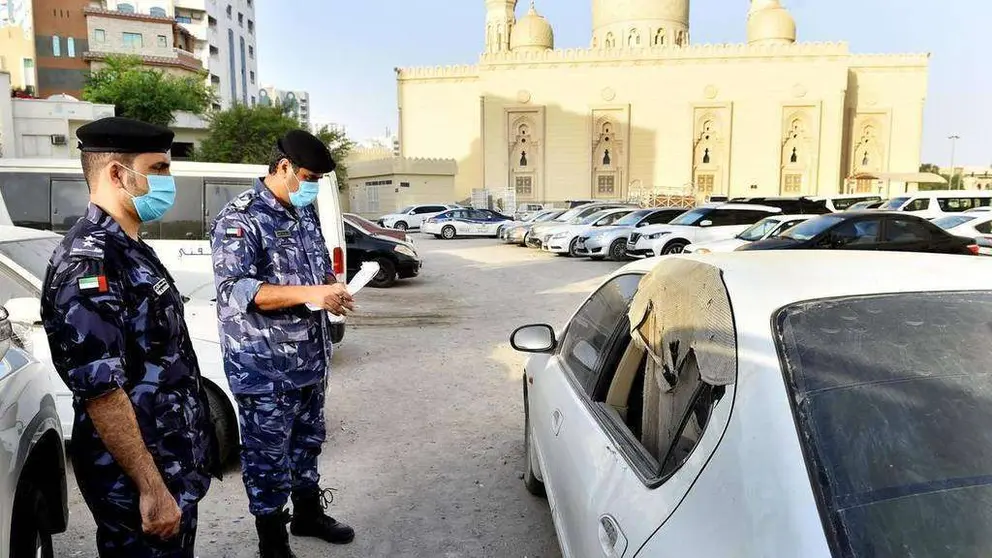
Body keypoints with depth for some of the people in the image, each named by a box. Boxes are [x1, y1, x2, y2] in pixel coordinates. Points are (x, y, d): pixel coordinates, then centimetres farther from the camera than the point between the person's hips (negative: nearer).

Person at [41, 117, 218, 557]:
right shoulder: (89, 260, -22)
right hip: (137, 482, -9)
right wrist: (152, 488, -24)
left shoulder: (129, 250, 9)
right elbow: (100, 389, -27)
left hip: (173, 465, 9)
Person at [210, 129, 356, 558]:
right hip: (264, 368, -7)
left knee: (307, 442, 22)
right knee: (268, 455, 8)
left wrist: (332, 288, -3)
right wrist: (309, 293, -31)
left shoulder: (305, 212, 9)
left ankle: (309, 514, 42)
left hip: (310, 358, 8)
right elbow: (236, 290, -24)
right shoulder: (239, 218, -16)